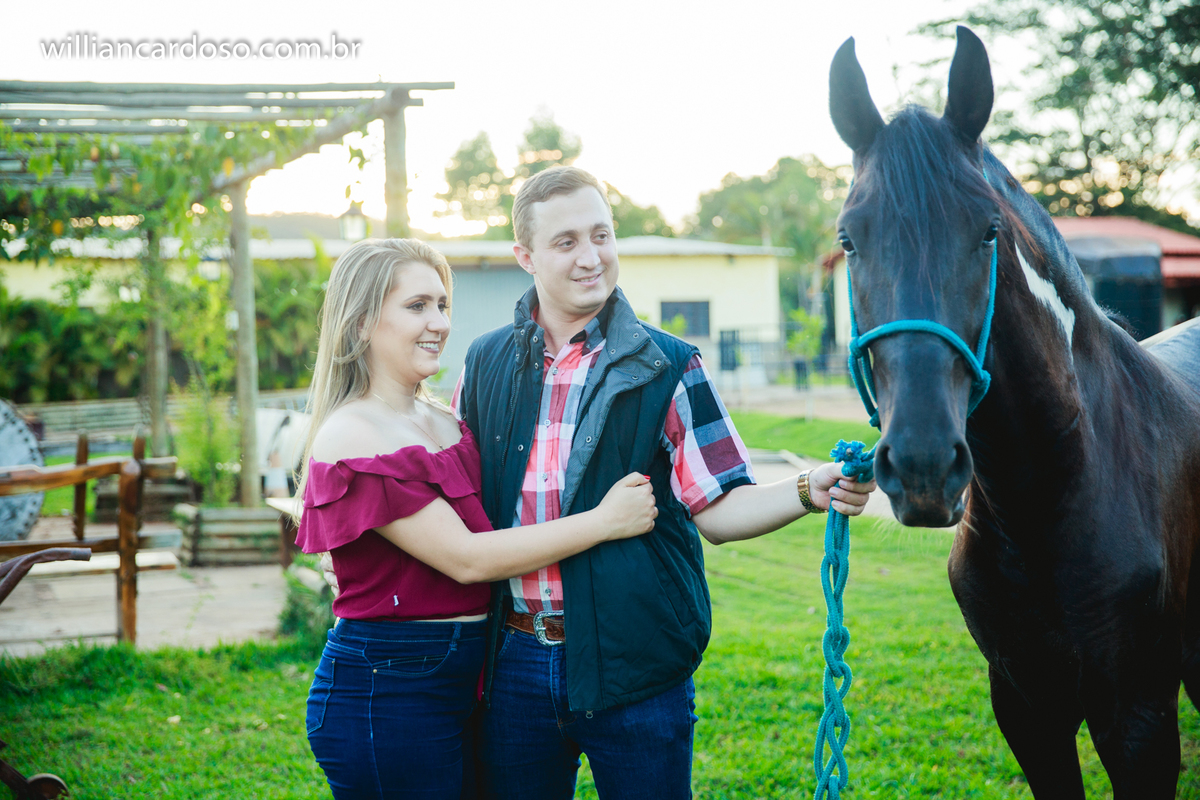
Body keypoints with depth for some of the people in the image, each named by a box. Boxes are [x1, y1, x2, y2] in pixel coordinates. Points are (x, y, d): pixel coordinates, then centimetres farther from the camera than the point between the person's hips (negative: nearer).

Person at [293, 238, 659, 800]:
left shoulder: (445, 423, 11)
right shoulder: (350, 440, -15)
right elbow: (465, 558, -19)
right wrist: (605, 521, -17)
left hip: (460, 683, 8)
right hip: (384, 689, -8)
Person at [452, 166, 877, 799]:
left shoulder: (667, 366, -2)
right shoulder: (485, 364, 6)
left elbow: (719, 509, -3)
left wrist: (807, 492, -20)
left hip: (633, 665, -2)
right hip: (513, 659, 3)